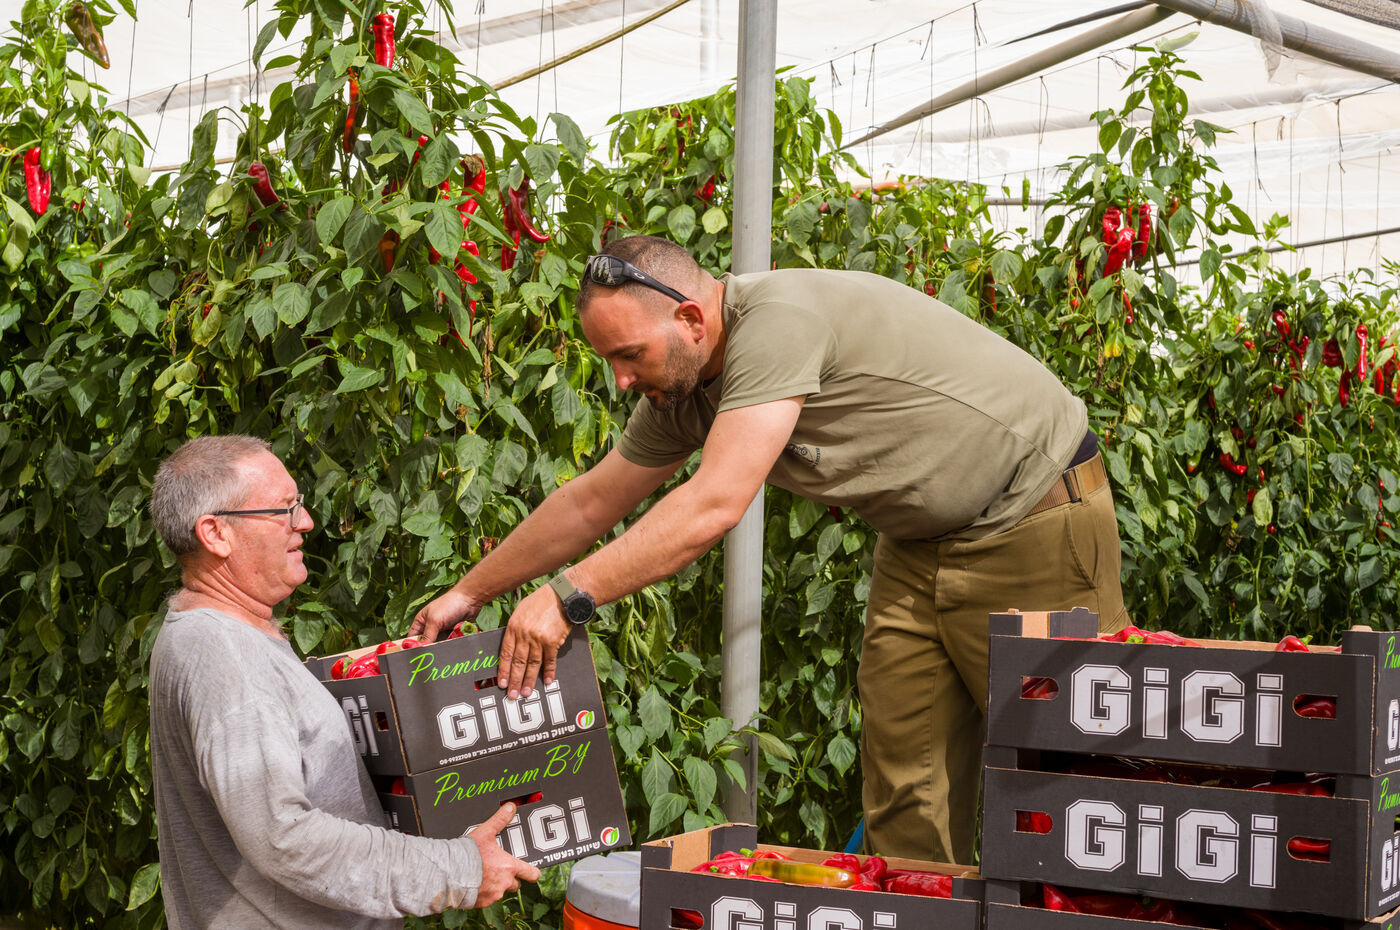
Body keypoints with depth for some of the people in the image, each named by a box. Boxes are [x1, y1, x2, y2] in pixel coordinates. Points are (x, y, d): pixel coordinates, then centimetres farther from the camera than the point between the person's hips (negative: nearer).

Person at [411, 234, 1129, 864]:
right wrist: (469, 593, 13)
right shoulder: (680, 391, 0)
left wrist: (570, 595, -33)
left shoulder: (780, 319, -29)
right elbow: (590, 504, 11)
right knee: (905, 785, 1)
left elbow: (716, 503, -34)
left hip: (1036, 520, -8)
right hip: (921, 545, 8)